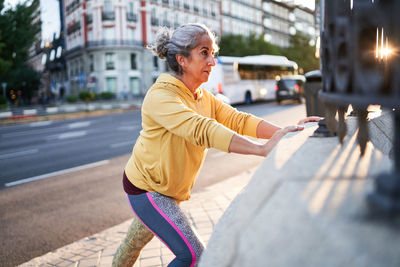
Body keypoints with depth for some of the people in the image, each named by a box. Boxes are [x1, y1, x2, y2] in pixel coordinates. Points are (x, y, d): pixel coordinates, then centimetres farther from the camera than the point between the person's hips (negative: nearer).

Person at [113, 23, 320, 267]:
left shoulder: (204, 97, 2)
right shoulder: (161, 96, -27)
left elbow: (238, 120, -10)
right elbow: (201, 130, -42)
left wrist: (286, 132, -25)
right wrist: (263, 149, -49)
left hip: (169, 189, 8)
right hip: (146, 188, -8)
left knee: (137, 241, 27)